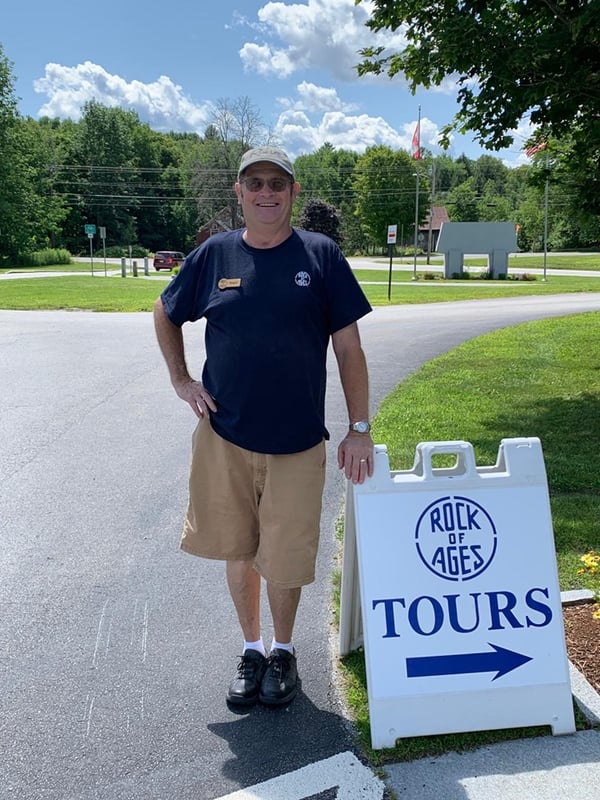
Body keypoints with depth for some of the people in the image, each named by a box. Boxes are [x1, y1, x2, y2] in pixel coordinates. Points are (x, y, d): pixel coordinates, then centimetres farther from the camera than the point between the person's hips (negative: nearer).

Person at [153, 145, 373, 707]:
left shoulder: (321, 255, -2)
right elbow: (165, 313, 17)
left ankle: (283, 650, 34)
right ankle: (251, 647, 37)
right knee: (238, 549, 14)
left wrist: (359, 428, -7)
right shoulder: (214, 254, 2)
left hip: (297, 442, -1)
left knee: (285, 560, 7)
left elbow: (348, 348, -2)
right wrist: (180, 380, 7)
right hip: (224, 438, 2)